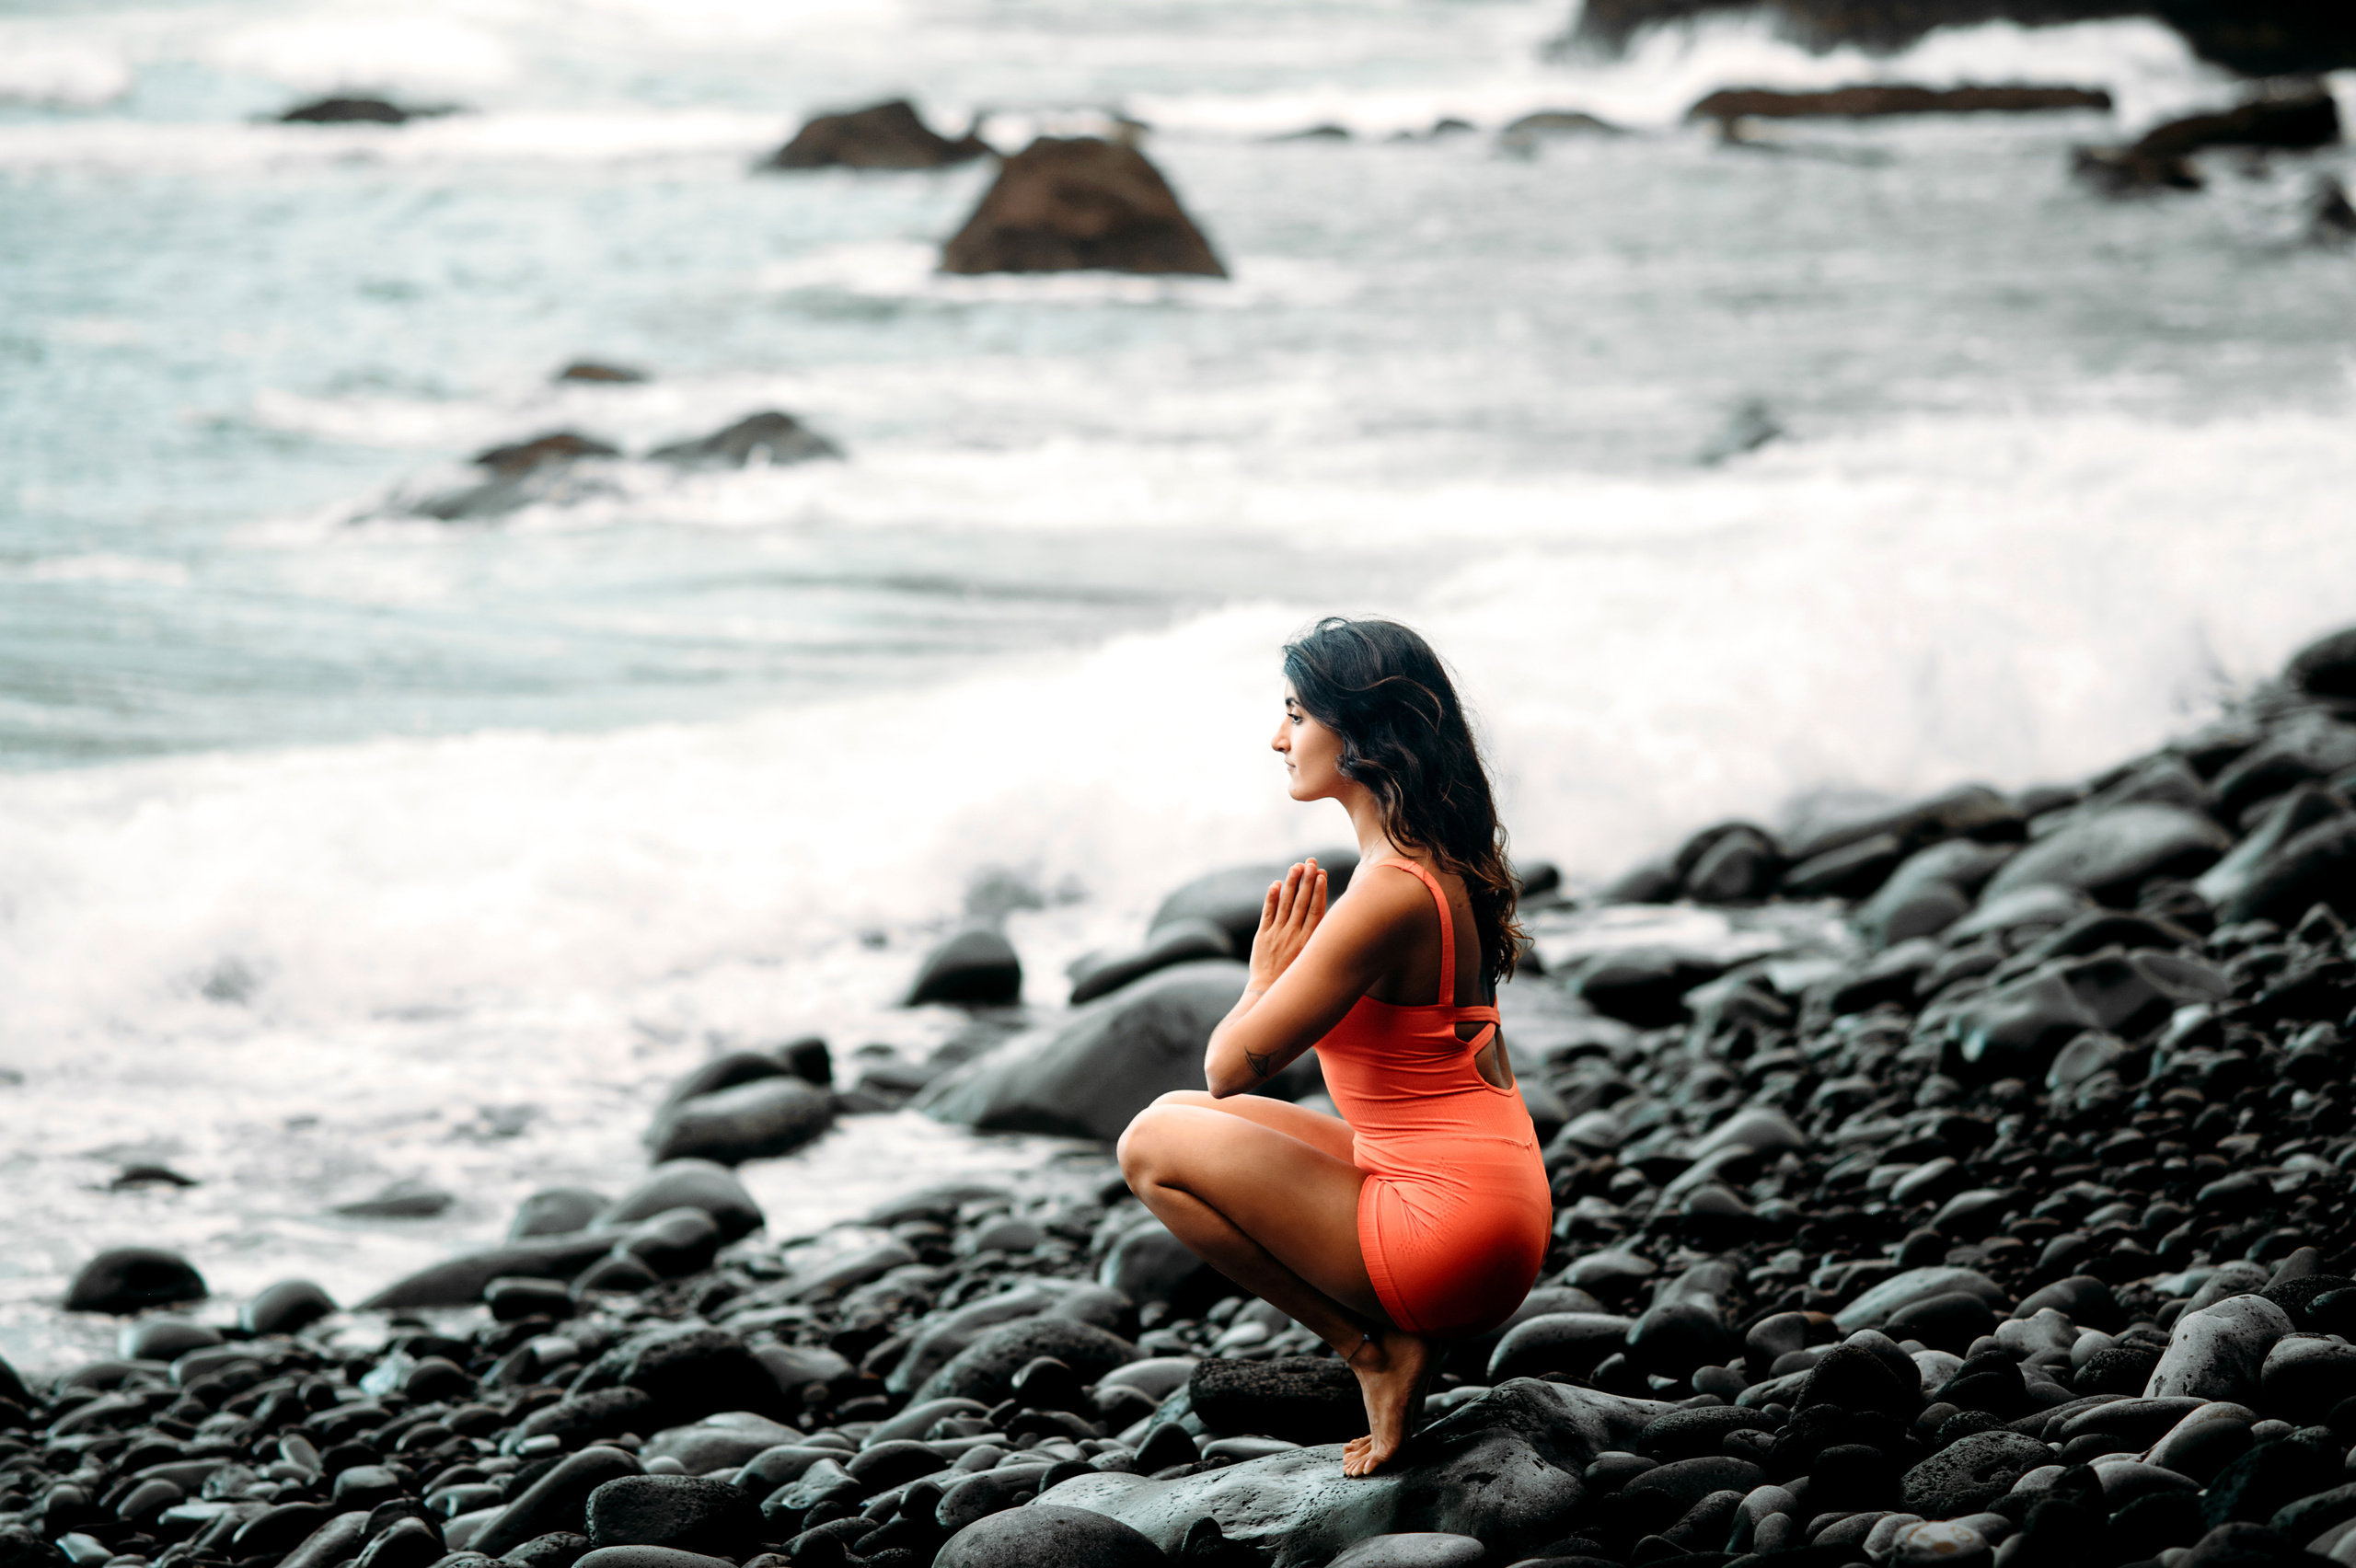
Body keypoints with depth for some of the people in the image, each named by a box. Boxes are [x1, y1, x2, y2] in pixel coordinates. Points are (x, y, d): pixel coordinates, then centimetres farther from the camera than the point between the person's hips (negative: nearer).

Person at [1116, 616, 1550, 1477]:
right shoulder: (1443, 865, 10)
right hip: (1500, 1213, 9)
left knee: (1155, 1145, -1)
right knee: (1184, 1116, 19)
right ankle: (1399, 1335, 8)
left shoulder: (1390, 896, -21)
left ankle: (1372, 1351, -2)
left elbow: (1231, 1066, -14)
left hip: (1448, 1237, -9)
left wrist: (1266, 977, 1)